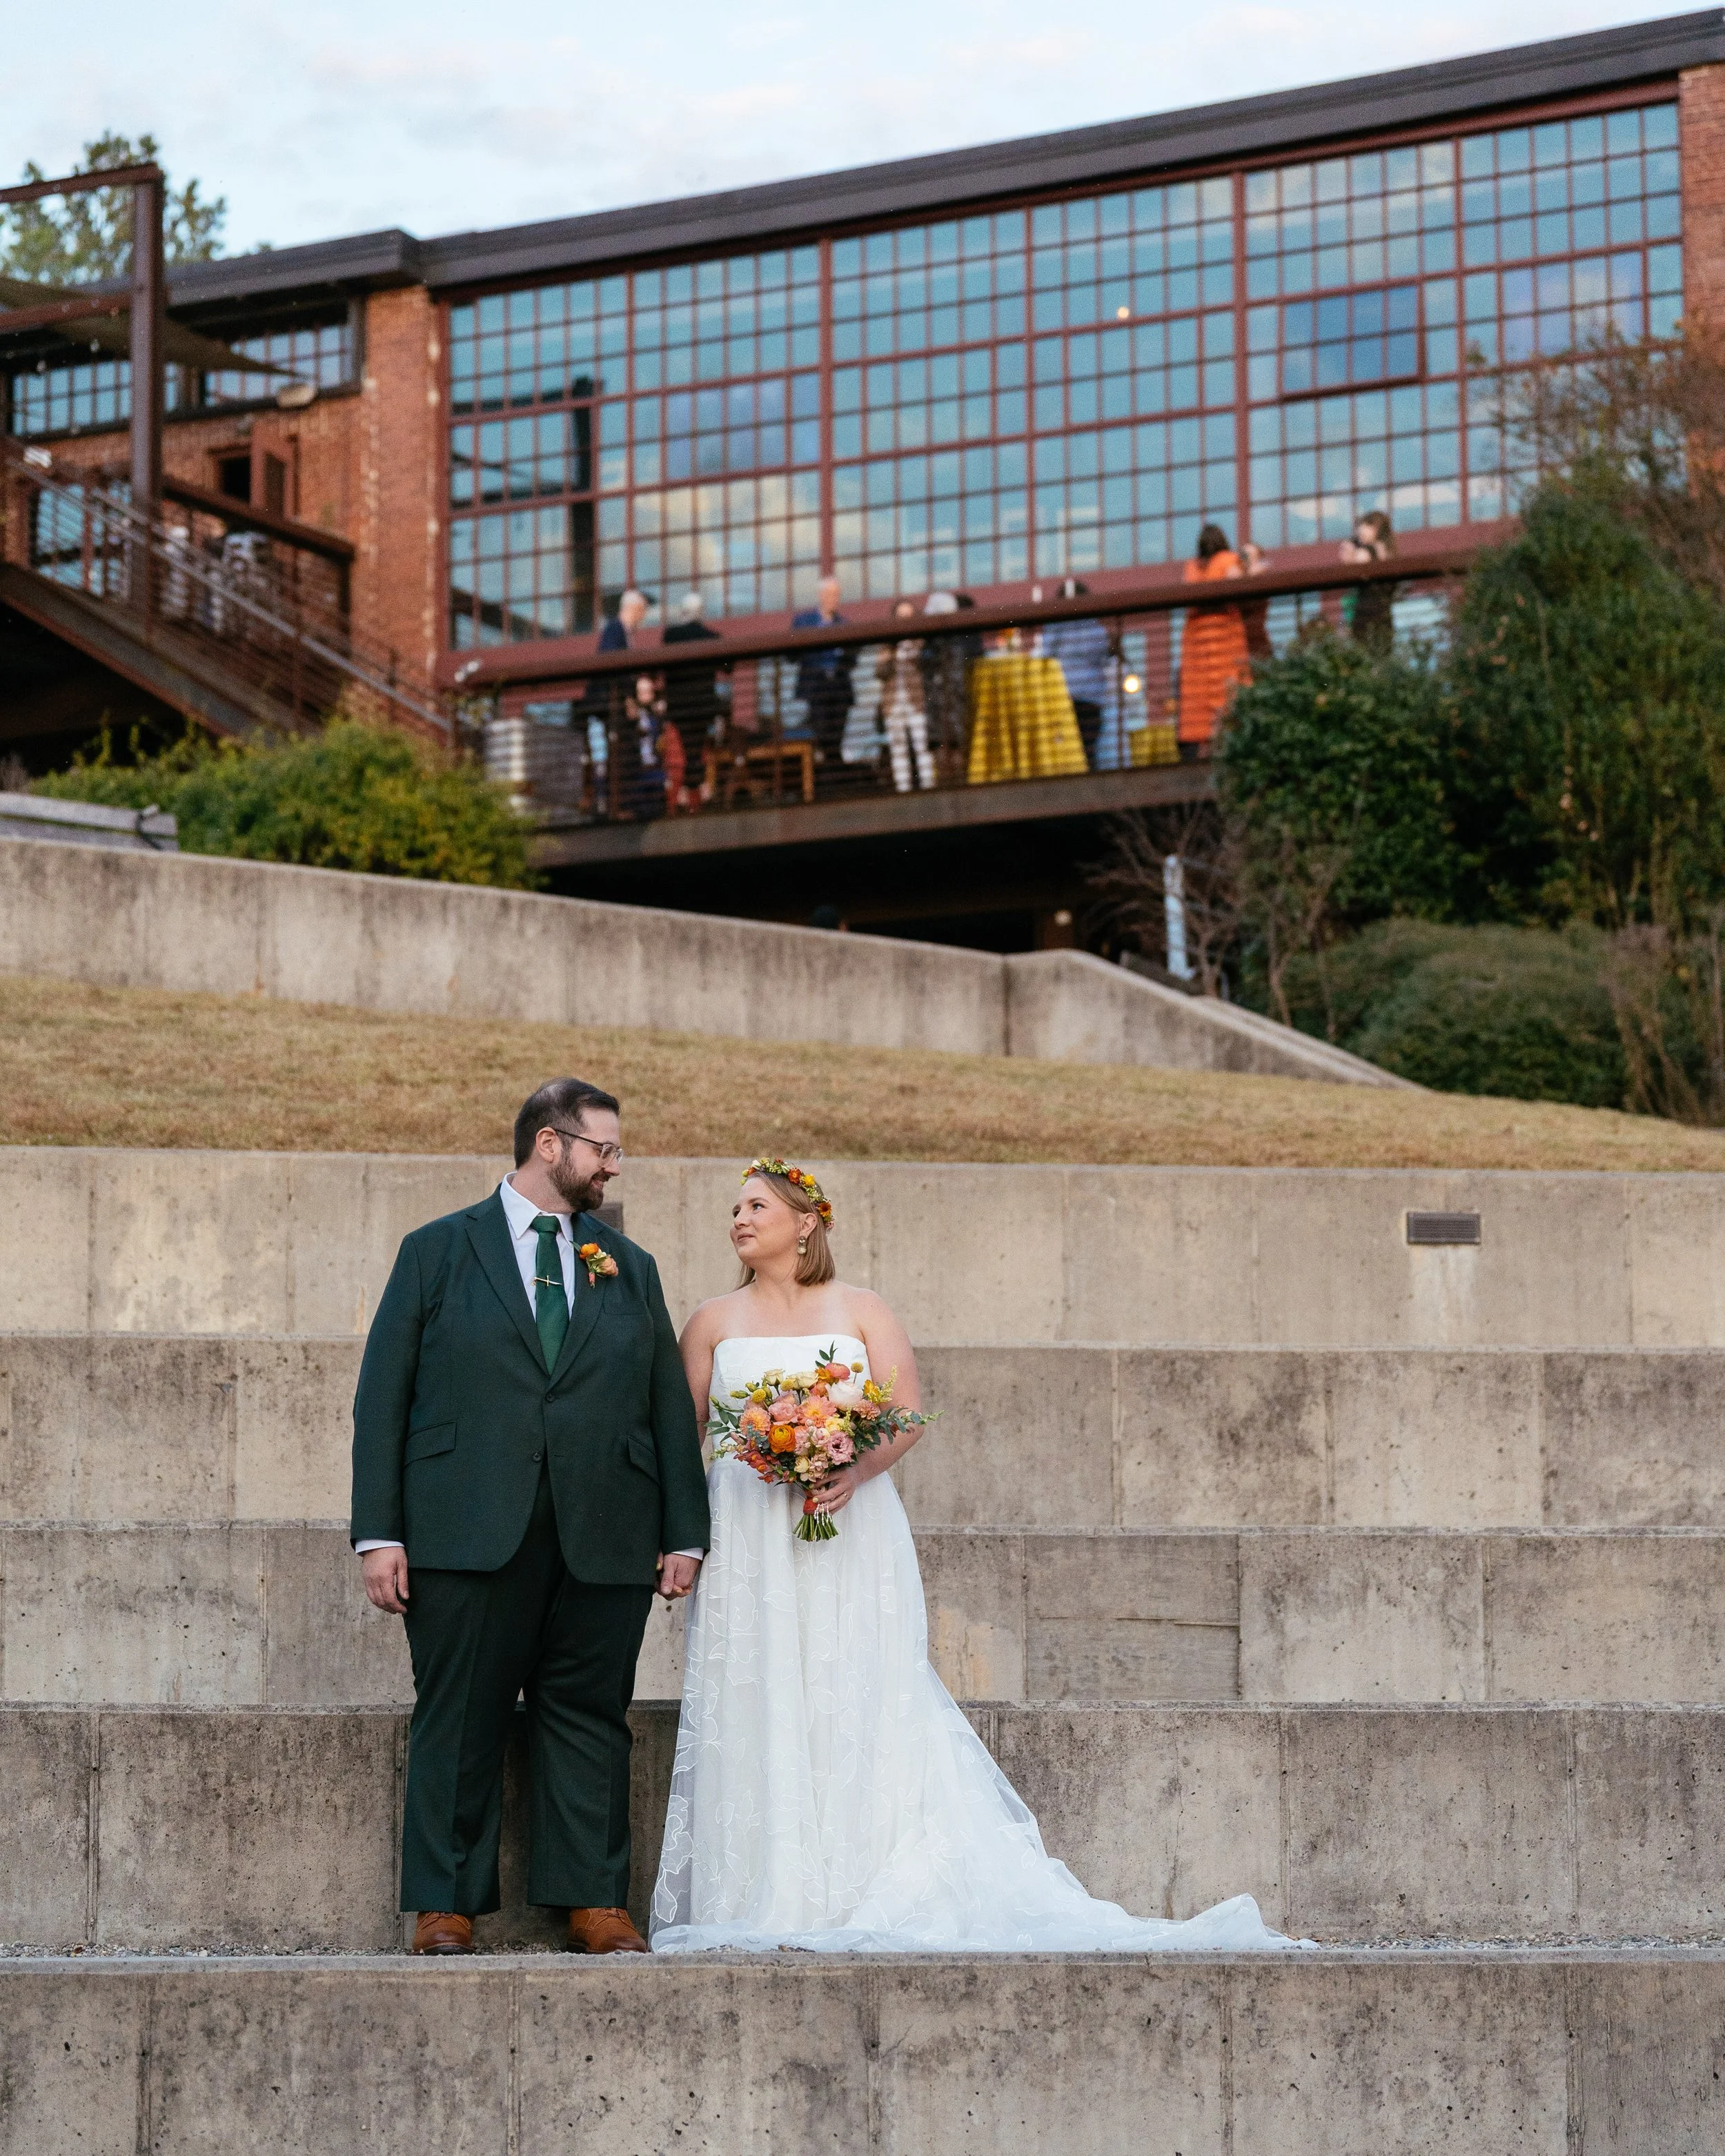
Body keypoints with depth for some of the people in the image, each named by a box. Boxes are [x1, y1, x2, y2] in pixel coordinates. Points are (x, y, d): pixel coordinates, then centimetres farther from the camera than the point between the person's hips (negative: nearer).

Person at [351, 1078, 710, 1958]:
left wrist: (684, 1535, 7)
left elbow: (671, 1407, 14)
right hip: (468, 1535, -3)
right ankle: (445, 1907, 7)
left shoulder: (629, 1268, 16)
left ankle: (594, 1903, 9)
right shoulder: (438, 1252, 6)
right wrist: (379, 1533, -5)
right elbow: (383, 1398, 2)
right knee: (458, 1723, 0)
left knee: (590, 1719, 3)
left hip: (603, 1544, 3)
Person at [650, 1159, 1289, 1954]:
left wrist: (858, 1472, -17)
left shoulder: (862, 1313, 7)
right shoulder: (713, 1323, 11)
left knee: (853, 1705, -6)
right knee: (755, 1713, -5)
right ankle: (764, 1898, -3)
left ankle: (866, 1896, -4)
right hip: (748, 1541, 1)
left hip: (851, 1536, -1)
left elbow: (909, 1414, 1)